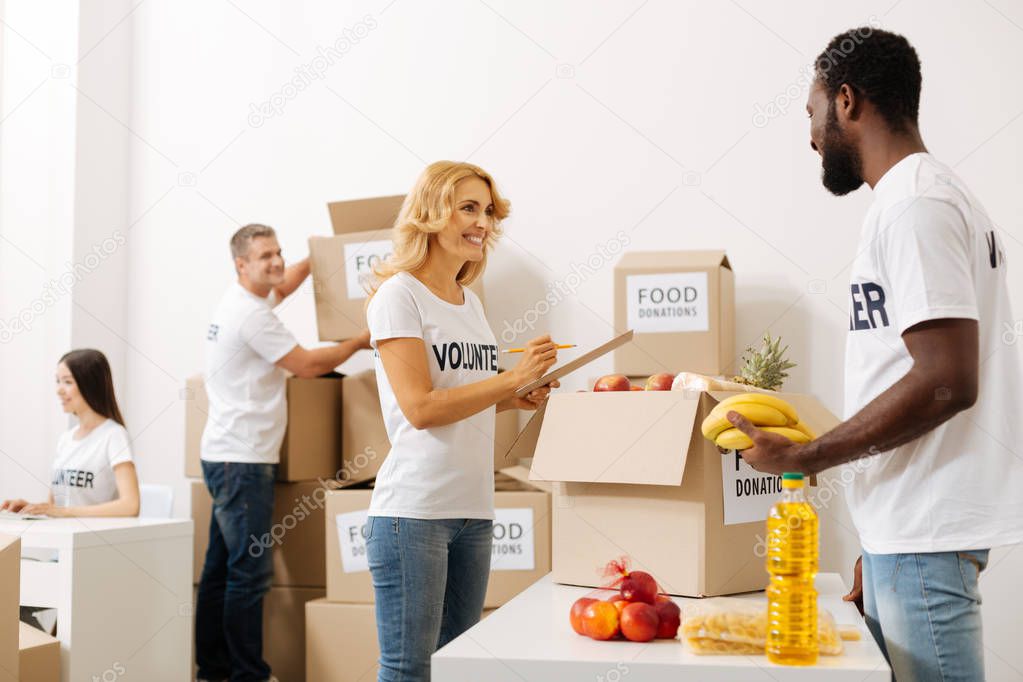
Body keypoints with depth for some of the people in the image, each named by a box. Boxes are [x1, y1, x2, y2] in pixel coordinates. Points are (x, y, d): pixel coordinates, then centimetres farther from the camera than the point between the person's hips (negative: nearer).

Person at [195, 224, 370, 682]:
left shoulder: (241, 300, 15)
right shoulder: (251, 314, -15)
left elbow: (283, 285, 36)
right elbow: (307, 365, -14)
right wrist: (359, 342, -2)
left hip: (227, 457, 11)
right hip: (243, 460, -11)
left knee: (222, 566, 13)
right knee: (250, 571, -8)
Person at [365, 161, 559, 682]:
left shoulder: (469, 301, 16)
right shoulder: (398, 295, -8)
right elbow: (421, 408, -16)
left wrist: (514, 401, 7)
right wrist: (513, 377, -16)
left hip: (473, 510, 8)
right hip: (413, 512, -8)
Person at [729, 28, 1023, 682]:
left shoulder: (914, 203, -13)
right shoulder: (937, 193, 18)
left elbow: (946, 382, -22)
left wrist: (802, 458, -15)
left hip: (925, 530, -9)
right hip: (905, 528, 9)